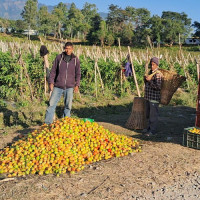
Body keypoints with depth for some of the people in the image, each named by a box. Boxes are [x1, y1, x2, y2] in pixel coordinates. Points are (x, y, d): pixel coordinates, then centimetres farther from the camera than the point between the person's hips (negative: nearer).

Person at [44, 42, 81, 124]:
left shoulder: (75, 59, 5)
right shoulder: (59, 57, 2)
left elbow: (78, 73, 9)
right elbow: (53, 71, 5)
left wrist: (77, 85, -1)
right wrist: (51, 82, -3)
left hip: (69, 87, 1)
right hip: (58, 86, 0)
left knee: (68, 105, 4)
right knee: (52, 103, -3)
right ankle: (47, 122, 3)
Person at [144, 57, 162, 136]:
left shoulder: (158, 74, -15)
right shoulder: (150, 72, 13)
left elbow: (158, 86, -24)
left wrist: (149, 80, -24)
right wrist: (145, 79, 3)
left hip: (154, 98, -9)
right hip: (148, 97, 9)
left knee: (153, 115, -1)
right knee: (148, 114, 18)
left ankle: (152, 131, 7)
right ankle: (149, 128, 31)